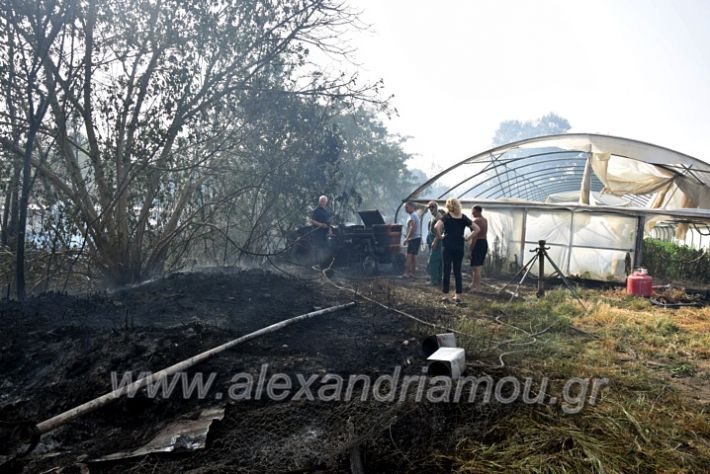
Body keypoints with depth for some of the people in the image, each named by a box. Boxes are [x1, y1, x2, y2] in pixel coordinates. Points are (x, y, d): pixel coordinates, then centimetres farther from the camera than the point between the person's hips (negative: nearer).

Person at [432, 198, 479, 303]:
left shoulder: (446, 216, -3)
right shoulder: (463, 217, 6)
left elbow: (437, 226, -21)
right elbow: (477, 229, 3)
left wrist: (439, 237, -8)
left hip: (448, 246, -3)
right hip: (460, 246, 3)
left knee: (447, 270, 3)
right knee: (458, 271, 10)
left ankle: (446, 295, 5)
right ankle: (458, 295, 11)